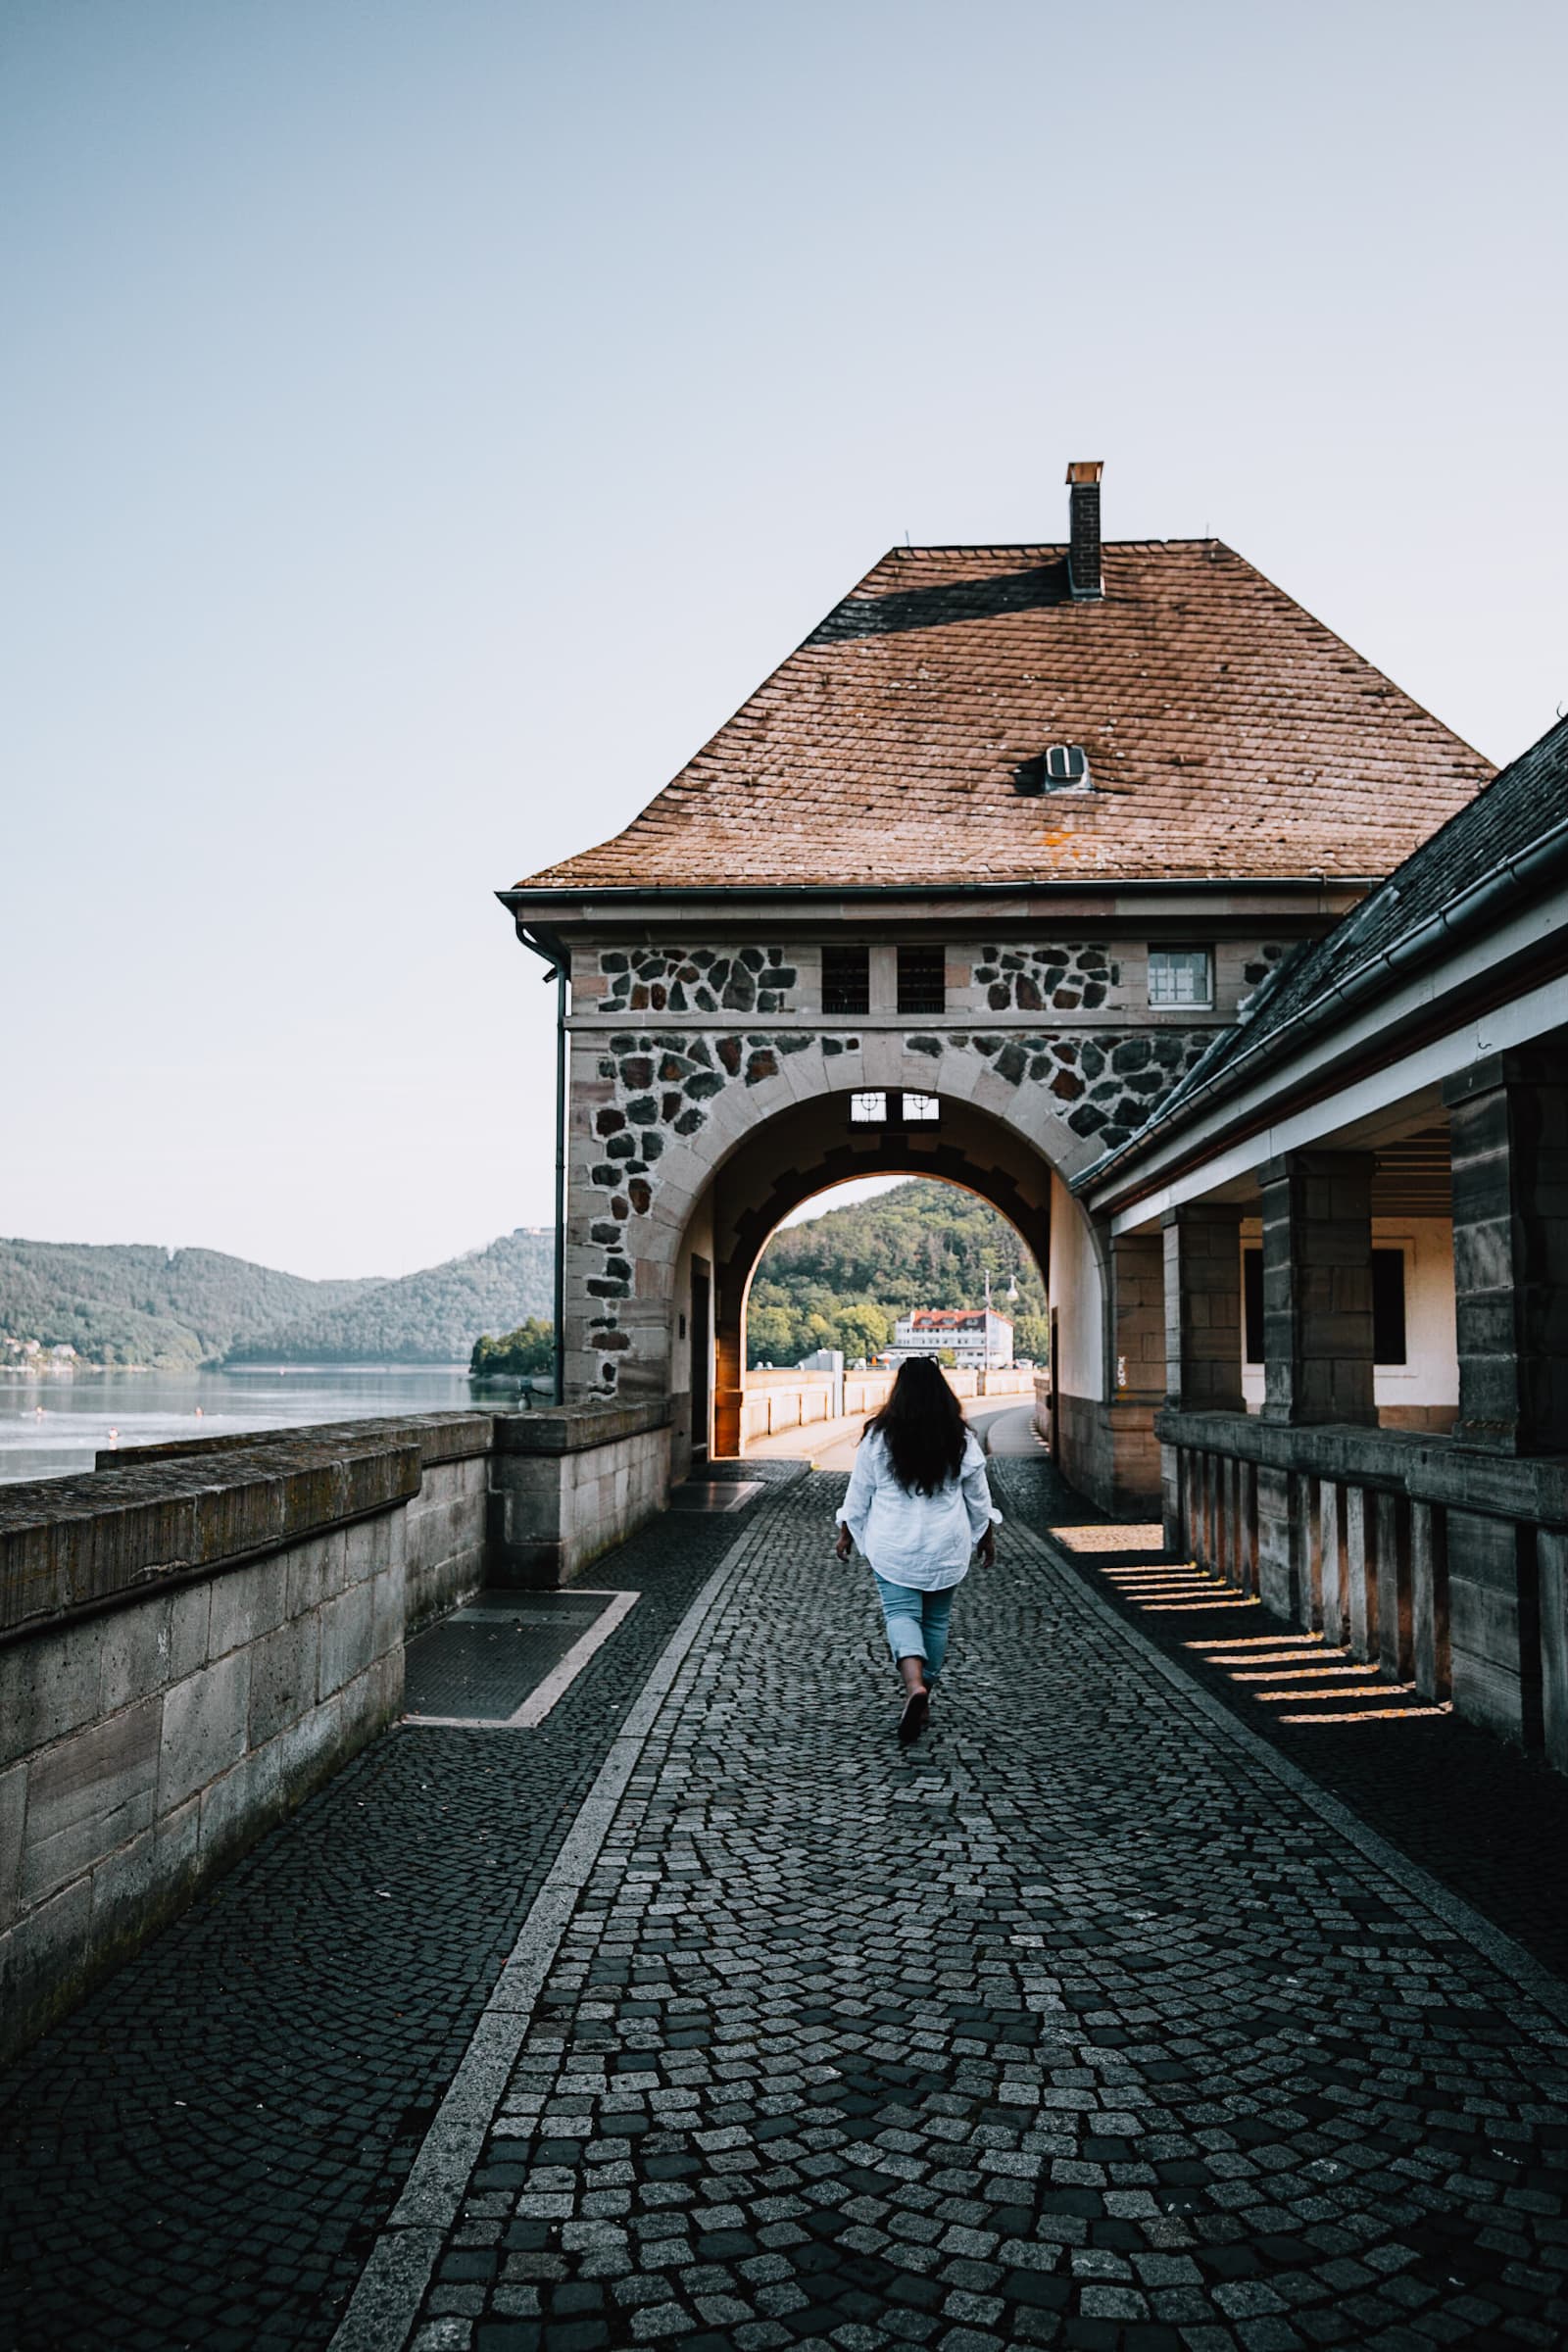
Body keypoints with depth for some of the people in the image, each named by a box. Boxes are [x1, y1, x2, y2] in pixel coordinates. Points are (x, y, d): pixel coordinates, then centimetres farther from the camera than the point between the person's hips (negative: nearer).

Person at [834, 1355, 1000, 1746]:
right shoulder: (960, 1438, -4)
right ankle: (924, 1692, 21)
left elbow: (859, 1491, 0)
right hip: (945, 1547, 2)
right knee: (936, 1619, 14)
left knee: (900, 1612, -2)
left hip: (893, 1546, -2)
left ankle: (914, 1684, -26)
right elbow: (978, 1494, 5)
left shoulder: (878, 1436, -8)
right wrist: (987, 1535, 20)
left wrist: (846, 1533, 14)